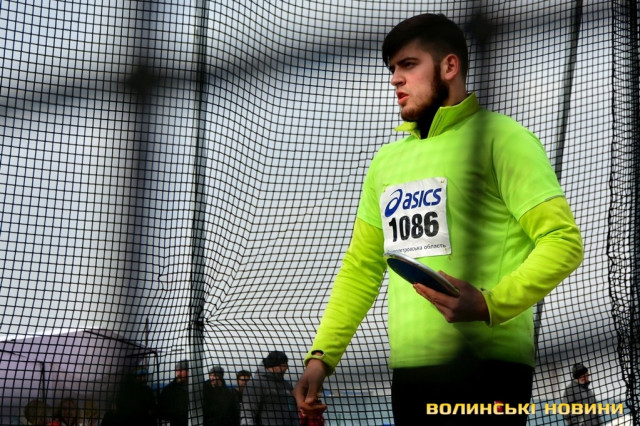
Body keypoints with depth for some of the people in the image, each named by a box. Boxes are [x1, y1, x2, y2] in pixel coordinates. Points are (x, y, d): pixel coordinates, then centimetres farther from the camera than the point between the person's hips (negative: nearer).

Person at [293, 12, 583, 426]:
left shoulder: (499, 137, -2)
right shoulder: (387, 159, 19)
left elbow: (563, 241, -9)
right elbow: (361, 268, 22)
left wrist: (490, 304, -22)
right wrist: (321, 356, 12)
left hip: (486, 366, -6)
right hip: (408, 372, 6)